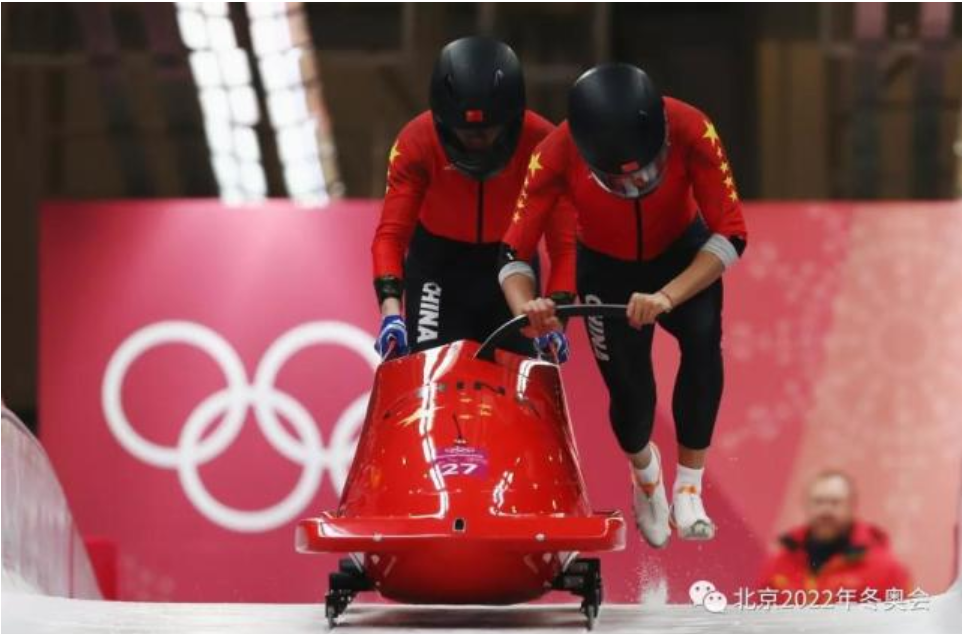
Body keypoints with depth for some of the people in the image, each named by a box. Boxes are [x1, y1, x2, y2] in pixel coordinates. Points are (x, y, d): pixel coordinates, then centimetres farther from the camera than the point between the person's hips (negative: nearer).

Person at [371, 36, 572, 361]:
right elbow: (391, 234, -29)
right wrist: (390, 308, -45)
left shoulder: (540, 142, -25)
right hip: (438, 259, -1)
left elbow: (563, 238, -23)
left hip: (510, 262, 1)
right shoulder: (417, 142, -25)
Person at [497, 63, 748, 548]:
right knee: (627, 388, -2)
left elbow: (730, 235, -32)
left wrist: (667, 297, -47)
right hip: (607, 267, 1)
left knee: (703, 338, -29)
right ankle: (644, 471, 36)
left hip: (682, 257, -1)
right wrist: (525, 305, -49)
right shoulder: (558, 156, -33)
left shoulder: (690, 132, -35)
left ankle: (688, 488, -18)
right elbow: (514, 253, -26)